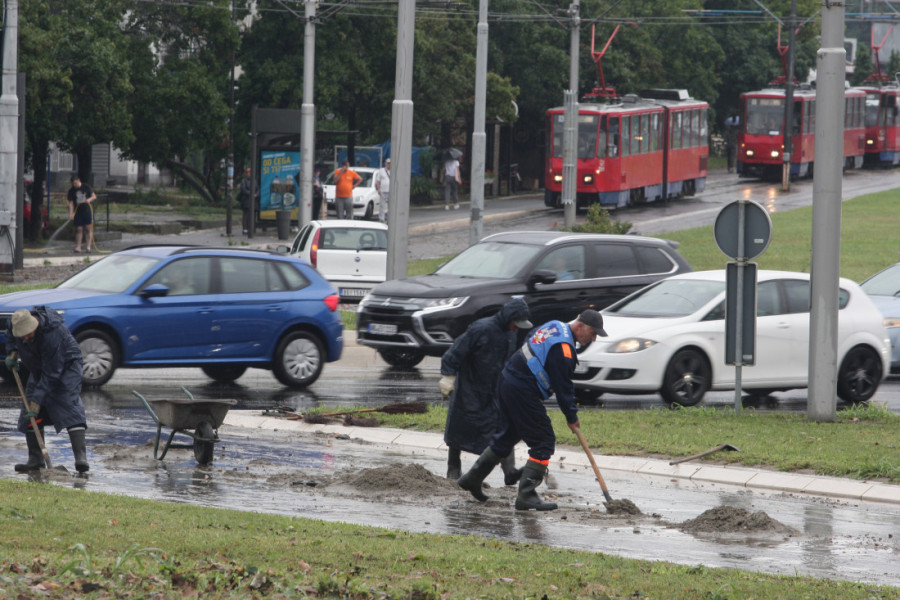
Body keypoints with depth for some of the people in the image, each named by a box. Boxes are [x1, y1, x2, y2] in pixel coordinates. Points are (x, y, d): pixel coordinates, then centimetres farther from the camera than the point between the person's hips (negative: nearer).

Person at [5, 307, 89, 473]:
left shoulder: (53, 334, -38)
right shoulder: (16, 321, -17)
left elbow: (50, 374, -34)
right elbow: (10, 335, 13)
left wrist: (37, 401, -33)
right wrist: (12, 352, -5)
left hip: (65, 366, -7)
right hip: (38, 368, 7)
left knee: (71, 407, -22)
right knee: (29, 415, -1)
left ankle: (81, 457, -30)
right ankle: (35, 459, 6)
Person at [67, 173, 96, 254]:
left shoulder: (86, 187, 0)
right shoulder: (71, 191, 2)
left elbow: (94, 196, 3)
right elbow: (71, 203, -2)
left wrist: (89, 199, -19)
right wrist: (71, 214, -13)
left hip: (87, 211, -1)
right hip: (78, 212, 1)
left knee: (88, 229, -5)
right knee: (78, 229, -1)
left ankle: (88, 246, -3)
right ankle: (78, 247, 1)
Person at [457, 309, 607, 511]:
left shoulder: (554, 326, 11)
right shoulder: (563, 348, -20)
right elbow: (563, 386, -16)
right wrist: (571, 417, -4)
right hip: (522, 391, -10)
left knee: (508, 436, 22)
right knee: (543, 442, -6)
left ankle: (472, 479, 31)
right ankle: (526, 496, -8)